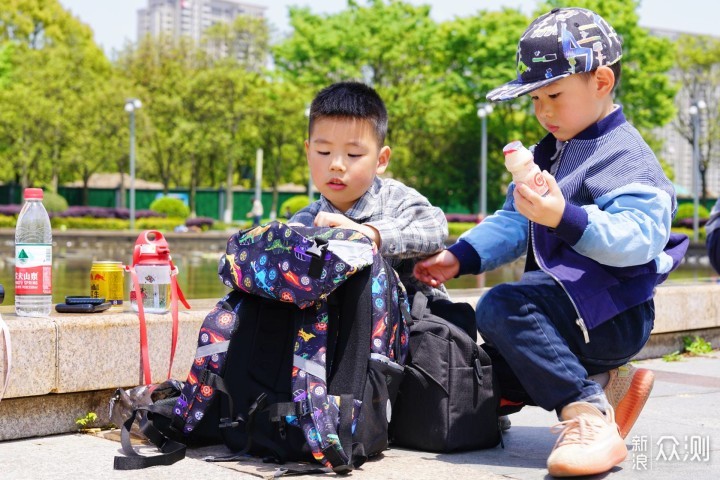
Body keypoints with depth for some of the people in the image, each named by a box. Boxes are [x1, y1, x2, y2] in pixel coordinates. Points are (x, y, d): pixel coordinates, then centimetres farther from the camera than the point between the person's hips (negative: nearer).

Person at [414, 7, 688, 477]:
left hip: (611, 313, -10)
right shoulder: (549, 153, 15)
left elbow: (637, 239, -28)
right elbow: (513, 222, 14)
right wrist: (460, 257, 0)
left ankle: (587, 416, -30)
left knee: (501, 306, -32)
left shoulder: (625, 155, -14)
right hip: (561, 305, 10)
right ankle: (602, 383, 7)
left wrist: (565, 217, -41)